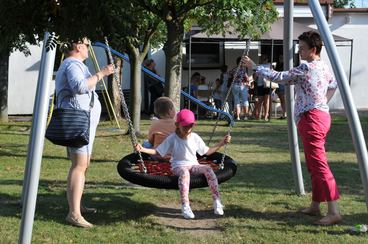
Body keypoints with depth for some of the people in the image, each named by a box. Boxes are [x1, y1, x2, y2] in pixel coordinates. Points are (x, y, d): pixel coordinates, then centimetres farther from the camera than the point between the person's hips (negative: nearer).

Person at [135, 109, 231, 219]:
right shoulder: (172, 138, -2)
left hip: (193, 165, 3)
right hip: (178, 166, -3)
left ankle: (217, 201, -24)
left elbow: (207, 151, 16)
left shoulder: (195, 137, 7)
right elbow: (157, 152, 2)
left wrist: (221, 144, 11)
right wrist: (143, 149, -12)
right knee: (184, 172, -41)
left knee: (208, 169, -28)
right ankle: (185, 206, -45)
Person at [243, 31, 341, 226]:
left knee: (319, 165, -12)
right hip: (321, 114, 10)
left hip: (311, 118, -10)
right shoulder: (324, 67, 15)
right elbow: (333, 85, 34)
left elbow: (279, 78, -11)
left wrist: (254, 67, -3)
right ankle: (315, 206, 21)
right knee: (314, 165, 15)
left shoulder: (306, 67, -14)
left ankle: (333, 211, -14)